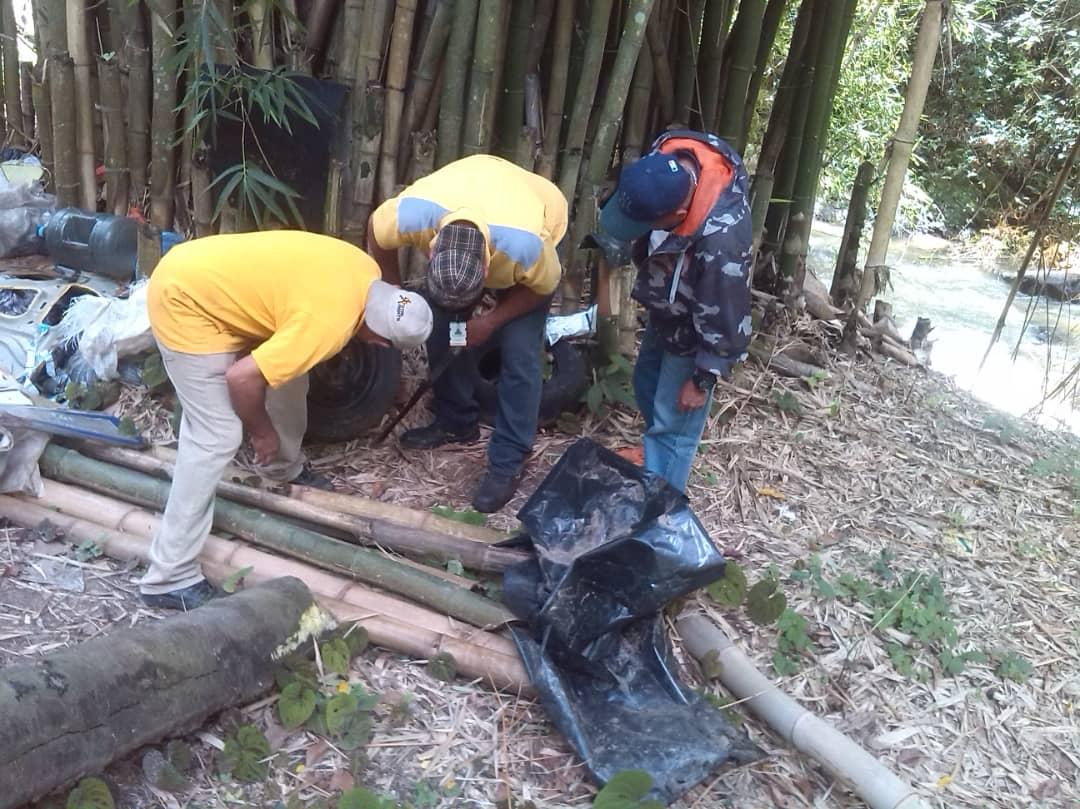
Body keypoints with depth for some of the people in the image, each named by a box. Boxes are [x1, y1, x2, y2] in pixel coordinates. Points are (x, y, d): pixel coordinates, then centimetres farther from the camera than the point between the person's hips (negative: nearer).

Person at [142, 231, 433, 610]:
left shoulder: (366, 272, -2)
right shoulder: (327, 325, -28)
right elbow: (242, 377, -25)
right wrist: (262, 432, -7)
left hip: (209, 278, 9)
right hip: (183, 299, -9)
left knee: (287, 371, 19)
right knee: (217, 437, -9)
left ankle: (285, 466, 45)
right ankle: (169, 578, -1)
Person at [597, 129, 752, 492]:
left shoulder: (720, 241, -45)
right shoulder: (668, 152, -25)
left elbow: (723, 320, -30)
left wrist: (702, 380, -17)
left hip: (693, 331, -8)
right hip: (664, 310, 9)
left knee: (671, 426, 0)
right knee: (647, 387, 26)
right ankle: (653, 465, 51)